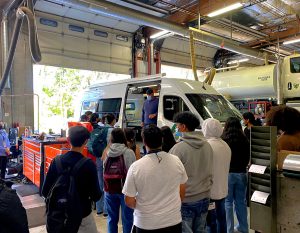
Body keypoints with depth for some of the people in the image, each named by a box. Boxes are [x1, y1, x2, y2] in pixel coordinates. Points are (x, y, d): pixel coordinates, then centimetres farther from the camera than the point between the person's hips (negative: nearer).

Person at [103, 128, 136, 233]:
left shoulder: (107, 151, -4)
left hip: (109, 189, 4)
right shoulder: (129, 152, -14)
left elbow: (104, 167, 5)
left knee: (112, 217, 18)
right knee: (127, 218, 11)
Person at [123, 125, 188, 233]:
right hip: (174, 221, 2)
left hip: (146, 224, -2)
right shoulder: (176, 161, -10)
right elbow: (182, 191, 3)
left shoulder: (136, 167, -19)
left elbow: (129, 201, -11)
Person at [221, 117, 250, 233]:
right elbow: (247, 158, 7)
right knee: (241, 201, 15)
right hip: (241, 173, 4)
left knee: (227, 202, 6)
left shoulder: (223, 140, -14)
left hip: (227, 174, -4)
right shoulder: (245, 141, -2)